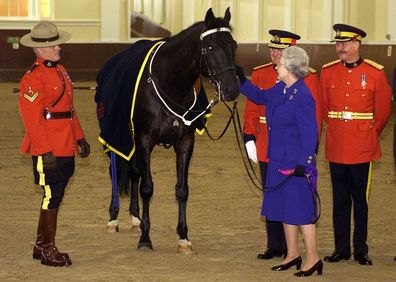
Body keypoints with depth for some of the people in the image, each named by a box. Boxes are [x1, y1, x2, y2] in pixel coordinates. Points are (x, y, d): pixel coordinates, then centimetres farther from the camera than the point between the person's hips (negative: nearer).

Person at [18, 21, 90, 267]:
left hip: (65, 147, 9)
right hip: (48, 149, -9)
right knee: (53, 196, -4)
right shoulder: (33, 77, -14)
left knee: (54, 196, 14)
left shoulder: (60, 71, 15)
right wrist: (45, 151, -22)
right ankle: (47, 249, 6)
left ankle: (41, 246, 25)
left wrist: (80, 138, 17)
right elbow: (32, 117, -18)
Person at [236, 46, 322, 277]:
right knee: (285, 208, 15)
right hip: (279, 161, 9)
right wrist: (241, 80, 19)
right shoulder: (280, 89, 6)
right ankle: (293, 255, 26)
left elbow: (310, 134, -19)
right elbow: (259, 96, 29)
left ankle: (313, 258, 4)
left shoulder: (302, 96, -20)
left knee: (301, 210, -3)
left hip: (296, 162, -9)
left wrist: (302, 164, -22)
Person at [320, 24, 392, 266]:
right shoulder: (328, 72, 4)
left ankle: (361, 250, 12)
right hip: (336, 149, 2)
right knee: (340, 200, 7)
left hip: (362, 149, -2)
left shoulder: (375, 73, -3)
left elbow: (383, 109, 6)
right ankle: (341, 249, 14)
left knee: (361, 200, 4)